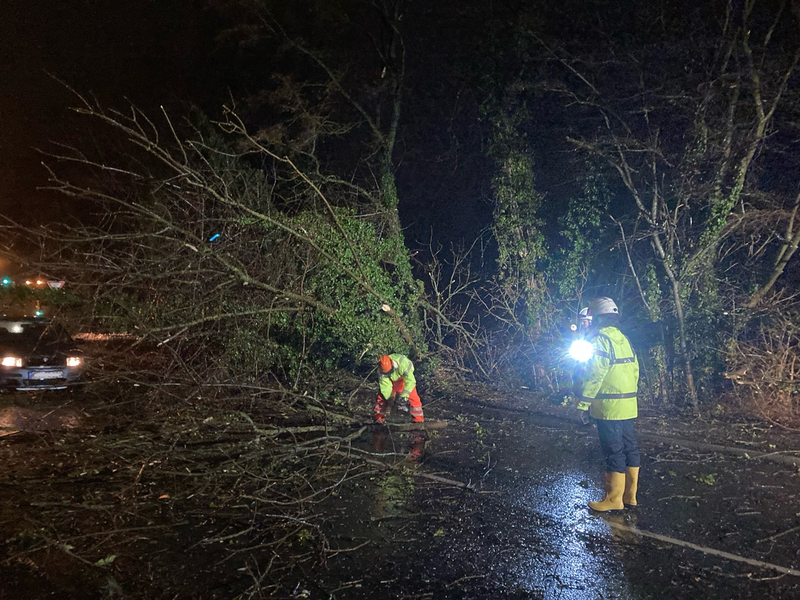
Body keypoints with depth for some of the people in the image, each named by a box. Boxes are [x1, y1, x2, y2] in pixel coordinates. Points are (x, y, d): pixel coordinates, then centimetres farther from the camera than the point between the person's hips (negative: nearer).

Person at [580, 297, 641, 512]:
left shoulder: (601, 339, -13)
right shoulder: (624, 339, 14)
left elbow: (595, 374, -18)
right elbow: (635, 370, 15)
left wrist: (584, 400, -14)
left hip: (609, 406, -9)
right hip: (628, 406, 9)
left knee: (614, 452, -3)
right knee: (629, 448, 12)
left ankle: (614, 499, 5)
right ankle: (630, 496, 22)